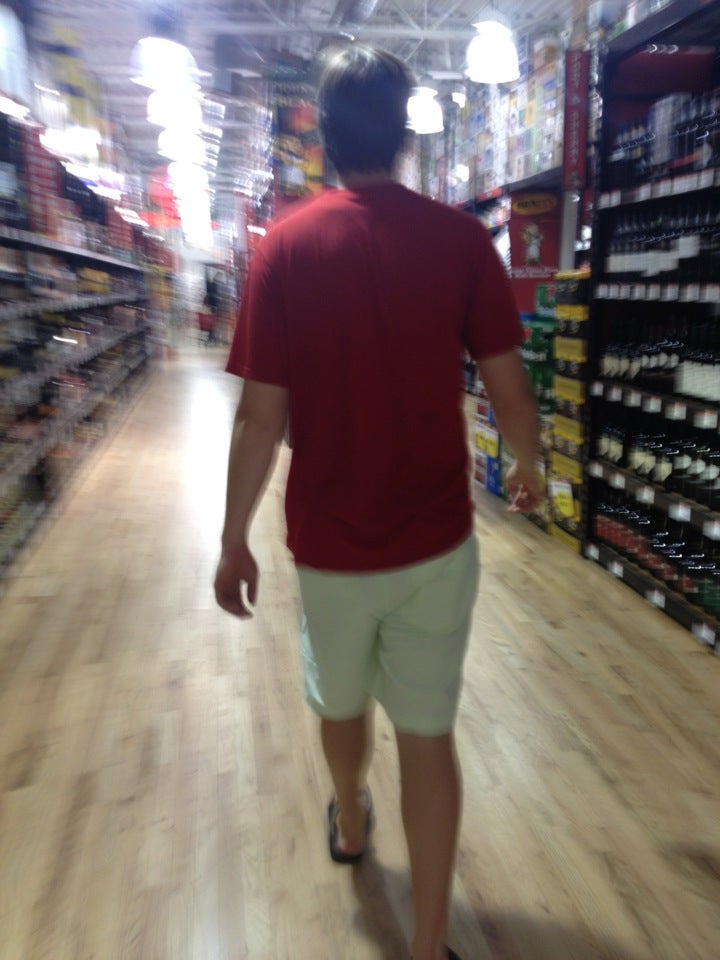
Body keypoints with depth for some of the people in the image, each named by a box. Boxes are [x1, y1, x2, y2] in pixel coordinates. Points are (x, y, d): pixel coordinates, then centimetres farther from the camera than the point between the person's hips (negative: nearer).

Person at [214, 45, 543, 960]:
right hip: (437, 539, 0)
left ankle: (348, 824, 54)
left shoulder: (285, 245, -7)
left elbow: (261, 416, -11)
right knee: (428, 733, 12)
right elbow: (510, 389, -5)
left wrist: (234, 542, 0)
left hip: (330, 541, 1)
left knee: (340, 700, 26)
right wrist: (528, 469, 15)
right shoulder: (462, 239, -5)